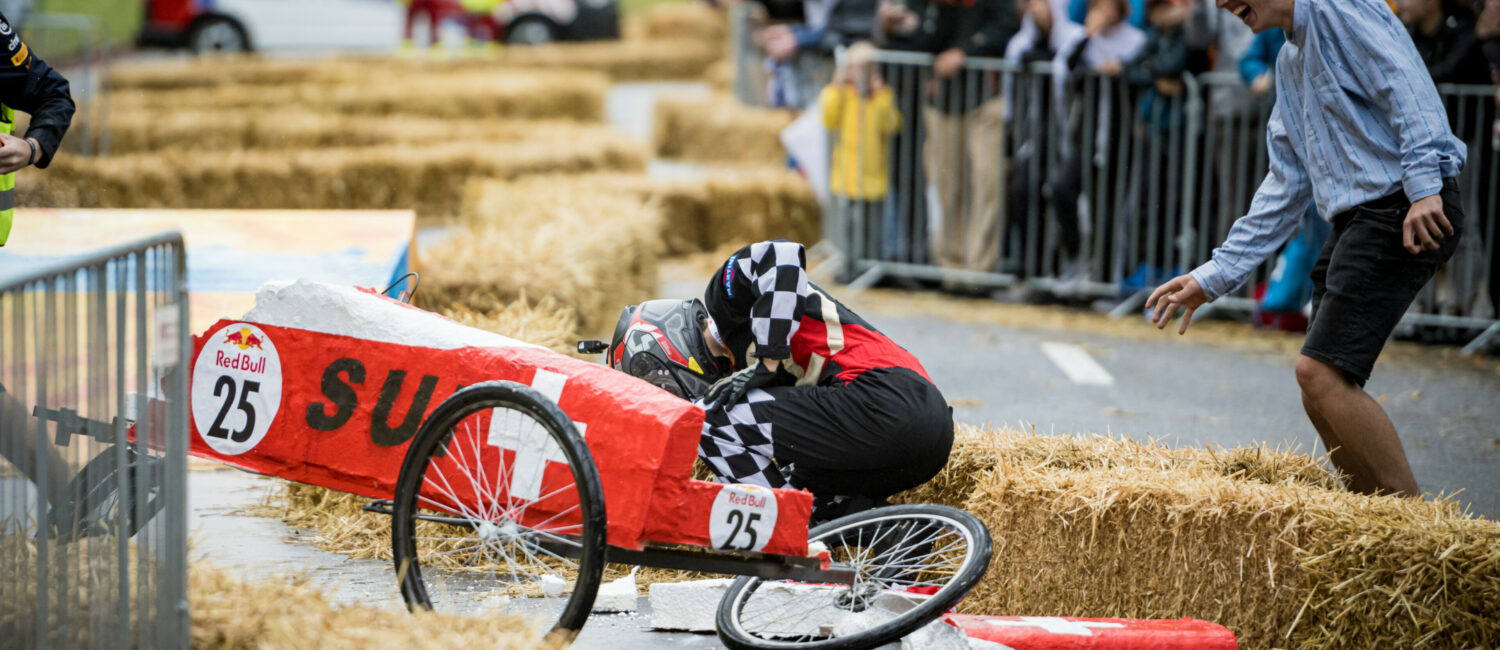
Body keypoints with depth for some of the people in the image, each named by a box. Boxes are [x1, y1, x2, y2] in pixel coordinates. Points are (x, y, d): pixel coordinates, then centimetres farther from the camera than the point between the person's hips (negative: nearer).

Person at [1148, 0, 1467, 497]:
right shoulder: (1290, 62, 24)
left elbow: (1407, 85, -18)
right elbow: (1286, 187, 27)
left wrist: (1425, 184, -29)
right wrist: (1214, 277, 24)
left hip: (1405, 214, -10)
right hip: (1355, 222, 10)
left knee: (1321, 372, -18)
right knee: (1321, 395, 6)